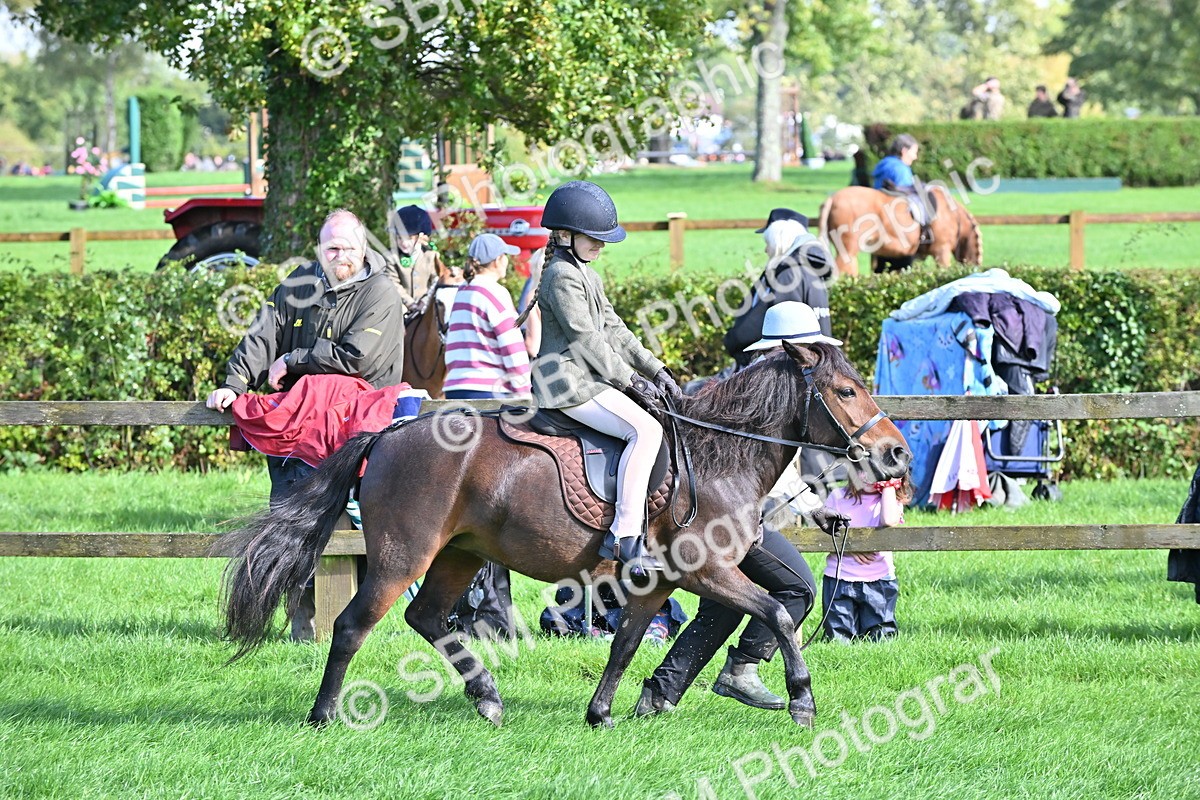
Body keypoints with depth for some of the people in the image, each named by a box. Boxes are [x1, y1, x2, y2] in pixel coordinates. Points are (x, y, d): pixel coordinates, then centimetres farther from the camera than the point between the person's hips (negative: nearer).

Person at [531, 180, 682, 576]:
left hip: (589, 379, 11)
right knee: (645, 429, -24)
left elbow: (614, 331, 20)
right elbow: (585, 339, -15)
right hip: (569, 383, -11)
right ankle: (624, 535, -32)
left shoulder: (586, 275, 21)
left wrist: (655, 369, 11)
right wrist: (627, 378, -11)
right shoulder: (563, 276, -12)